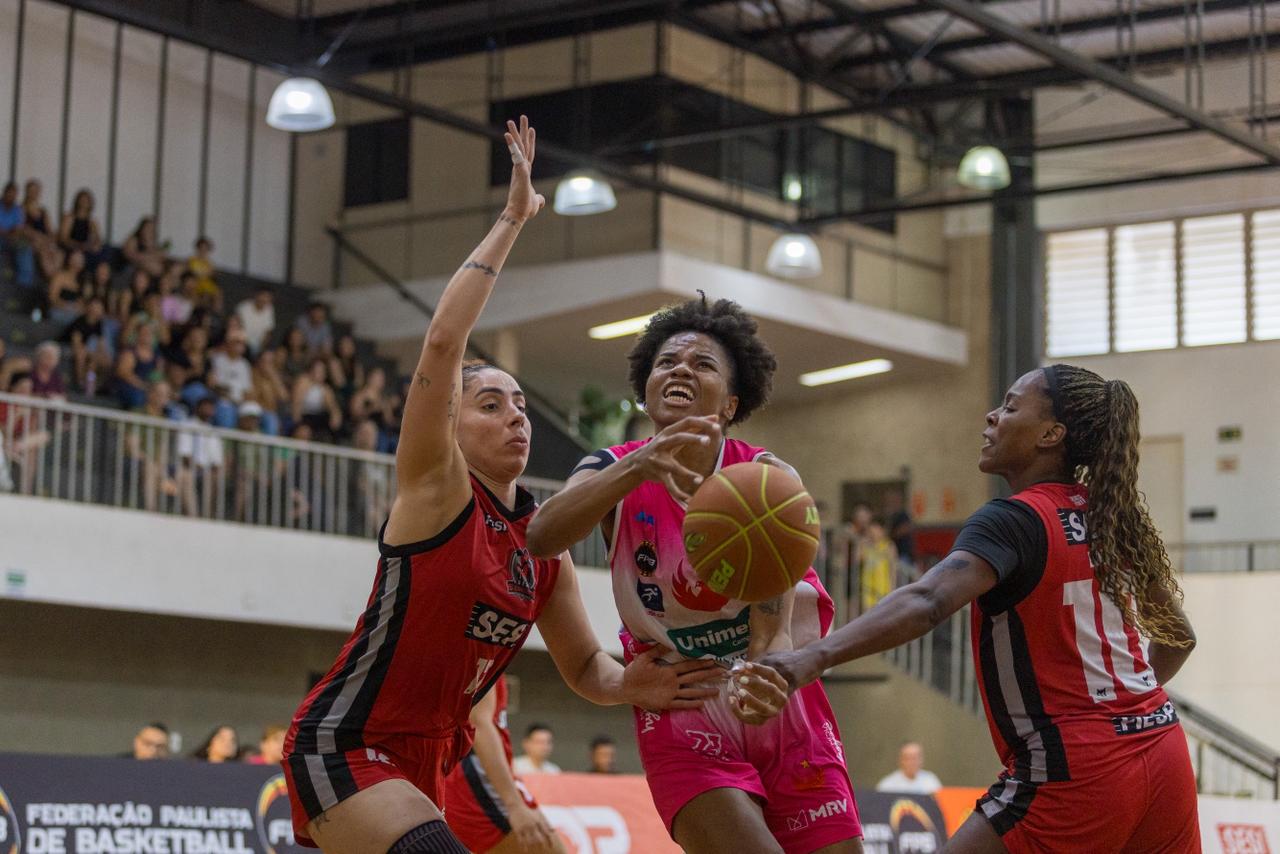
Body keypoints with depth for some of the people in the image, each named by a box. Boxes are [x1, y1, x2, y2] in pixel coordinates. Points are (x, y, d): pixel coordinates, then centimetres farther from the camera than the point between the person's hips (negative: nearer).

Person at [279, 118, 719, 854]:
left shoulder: (543, 539, 10)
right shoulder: (435, 488, -8)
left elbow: (586, 667, 17)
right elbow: (443, 343, -22)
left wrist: (630, 686, -7)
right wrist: (512, 220, -18)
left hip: (422, 765, 8)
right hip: (341, 748, -8)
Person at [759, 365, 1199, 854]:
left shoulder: (1014, 520, -11)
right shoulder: (1111, 518, 11)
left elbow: (927, 602, -30)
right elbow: (1178, 637, 20)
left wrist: (814, 658, -42)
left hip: (1075, 774, -8)